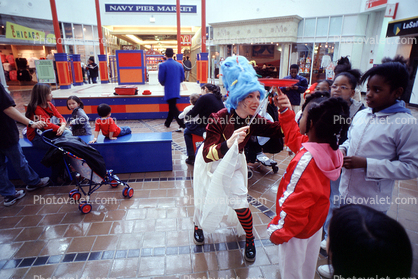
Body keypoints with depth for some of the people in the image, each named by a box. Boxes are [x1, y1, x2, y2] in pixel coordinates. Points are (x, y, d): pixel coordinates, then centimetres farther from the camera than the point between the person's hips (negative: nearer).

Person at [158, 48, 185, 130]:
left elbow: (161, 79, -8)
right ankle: (167, 123, 32)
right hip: (176, 90, 6)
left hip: (169, 90, -6)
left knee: (173, 107, -5)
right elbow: (182, 78, 8)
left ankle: (183, 125, -15)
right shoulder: (179, 65, 5)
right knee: (172, 106, 17)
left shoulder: (163, 65, -9)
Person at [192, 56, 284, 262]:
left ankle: (250, 240, 30)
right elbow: (207, 154, -42)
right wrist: (228, 143, -60)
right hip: (210, 164, -2)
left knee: (240, 202, 1)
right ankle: (198, 226, 51)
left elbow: (280, 131, -21)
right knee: (205, 200, 15)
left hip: (233, 163, 3)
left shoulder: (254, 121, -19)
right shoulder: (219, 119, -34)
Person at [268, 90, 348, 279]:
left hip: (297, 229, -7)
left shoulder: (306, 160, -36)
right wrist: (286, 112, 2)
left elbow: (294, 204, -30)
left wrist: (278, 232, -16)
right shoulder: (329, 150, -11)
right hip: (315, 223, 8)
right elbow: (295, 137, 6)